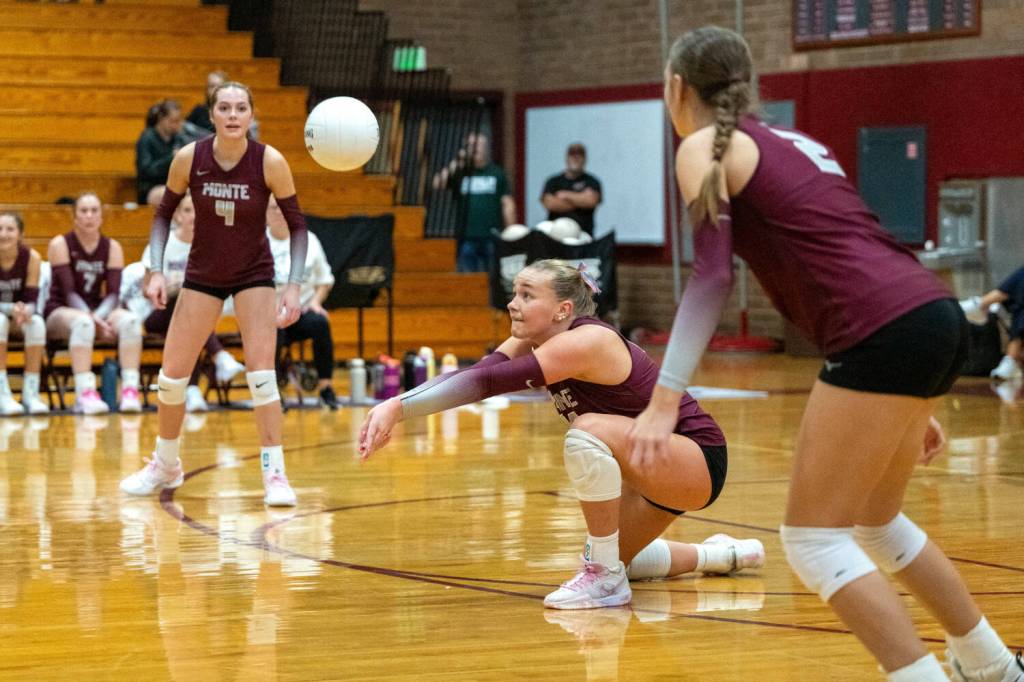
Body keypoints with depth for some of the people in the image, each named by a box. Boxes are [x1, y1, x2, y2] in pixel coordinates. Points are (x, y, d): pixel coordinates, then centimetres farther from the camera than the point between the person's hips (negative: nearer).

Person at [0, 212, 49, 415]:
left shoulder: (31, 258, -13)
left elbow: (31, 300, -12)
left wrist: (24, 311, -37)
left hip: (20, 316, 2)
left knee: (36, 322, -30)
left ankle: (30, 392, -27)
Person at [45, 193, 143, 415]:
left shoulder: (112, 247, 5)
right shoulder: (60, 244, -5)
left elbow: (113, 293, -3)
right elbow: (68, 291, -13)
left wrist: (99, 317, -24)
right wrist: (91, 318, -29)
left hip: (98, 311, 4)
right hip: (60, 312, -3)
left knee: (130, 320, -28)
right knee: (82, 322, -39)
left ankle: (130, 390, -34)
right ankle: (85, 393, -46)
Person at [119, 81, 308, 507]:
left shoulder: (270, 162, -19)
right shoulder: (188, 158, -15)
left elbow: (296, 224, -9)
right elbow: (163, 214, 0)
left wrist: (294, 287, -17)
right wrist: (156, 271, -11)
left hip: (254, 273, -2)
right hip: (202, 275, 2)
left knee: (261, 373, -16)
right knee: (172, 375, 2)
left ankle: (275, 474, -7)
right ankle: (166, 465, 25)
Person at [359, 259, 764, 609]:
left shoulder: (585, 342, -28)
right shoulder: (532, 342, -3)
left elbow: (489, 382, -38)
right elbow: (476, 374, -18)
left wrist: (399, 408, -44)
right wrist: (395, 408, -35)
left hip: (697, 461, -10)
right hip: (656, 466, 10)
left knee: (587, 434, -33)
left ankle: (606, 579, -21)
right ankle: (723, 555, 40)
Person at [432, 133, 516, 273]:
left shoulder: (497, 173, 8)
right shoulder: (460, 173, 8)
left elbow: (508, 205, 7)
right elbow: (438, 184, -7)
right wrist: (455, 164, -8)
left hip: (492, 239, 0)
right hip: (467, 239, 0)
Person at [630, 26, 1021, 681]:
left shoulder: (706, 148, 4)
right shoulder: (794, 143, 27)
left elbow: (713, 276, -9)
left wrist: (665, 400, -14)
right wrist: (914, 405, 30)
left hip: (885, 334, -8)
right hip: (937, 316, 8)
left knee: (815, 542, 0)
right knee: (875, 523, 25)